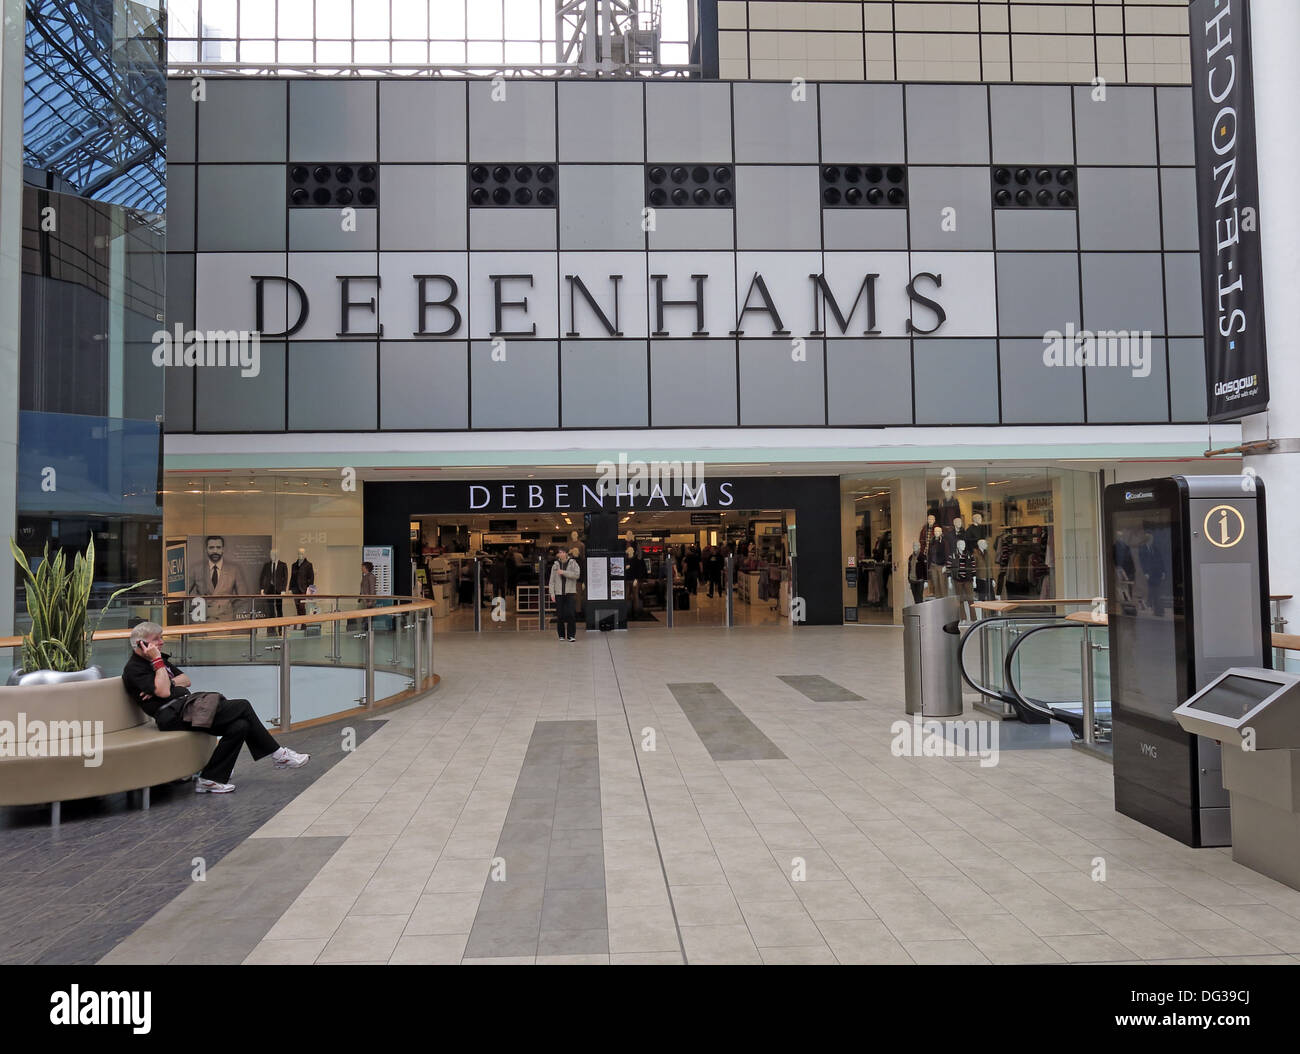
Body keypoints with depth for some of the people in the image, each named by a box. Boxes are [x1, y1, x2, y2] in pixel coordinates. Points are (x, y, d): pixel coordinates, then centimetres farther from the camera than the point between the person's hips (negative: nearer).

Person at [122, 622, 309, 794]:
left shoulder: (160, 658, 22)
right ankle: (278, 754, -5)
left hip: (187, 706, 9)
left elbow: (186, 680, 18)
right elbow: (163, 692, -20)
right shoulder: (134, 669, -5)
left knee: (240, 726, -12)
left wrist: (170, 684, -2)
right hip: (173, 717, -9)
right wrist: (158, 661, -14)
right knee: (242, 706, -15)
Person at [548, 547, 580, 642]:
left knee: (570, 614, -11)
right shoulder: (555, 565, 8)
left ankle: (571, 635, -4)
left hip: (570, 592, -2)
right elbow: (552, 580, 6)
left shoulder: (573, 563, 3)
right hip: (558, 593, 2)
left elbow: (577, 574, -12)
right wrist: (552, 593, -1)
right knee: (560, 615, 1)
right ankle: (561, 635, 12)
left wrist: (564, 572, -15)